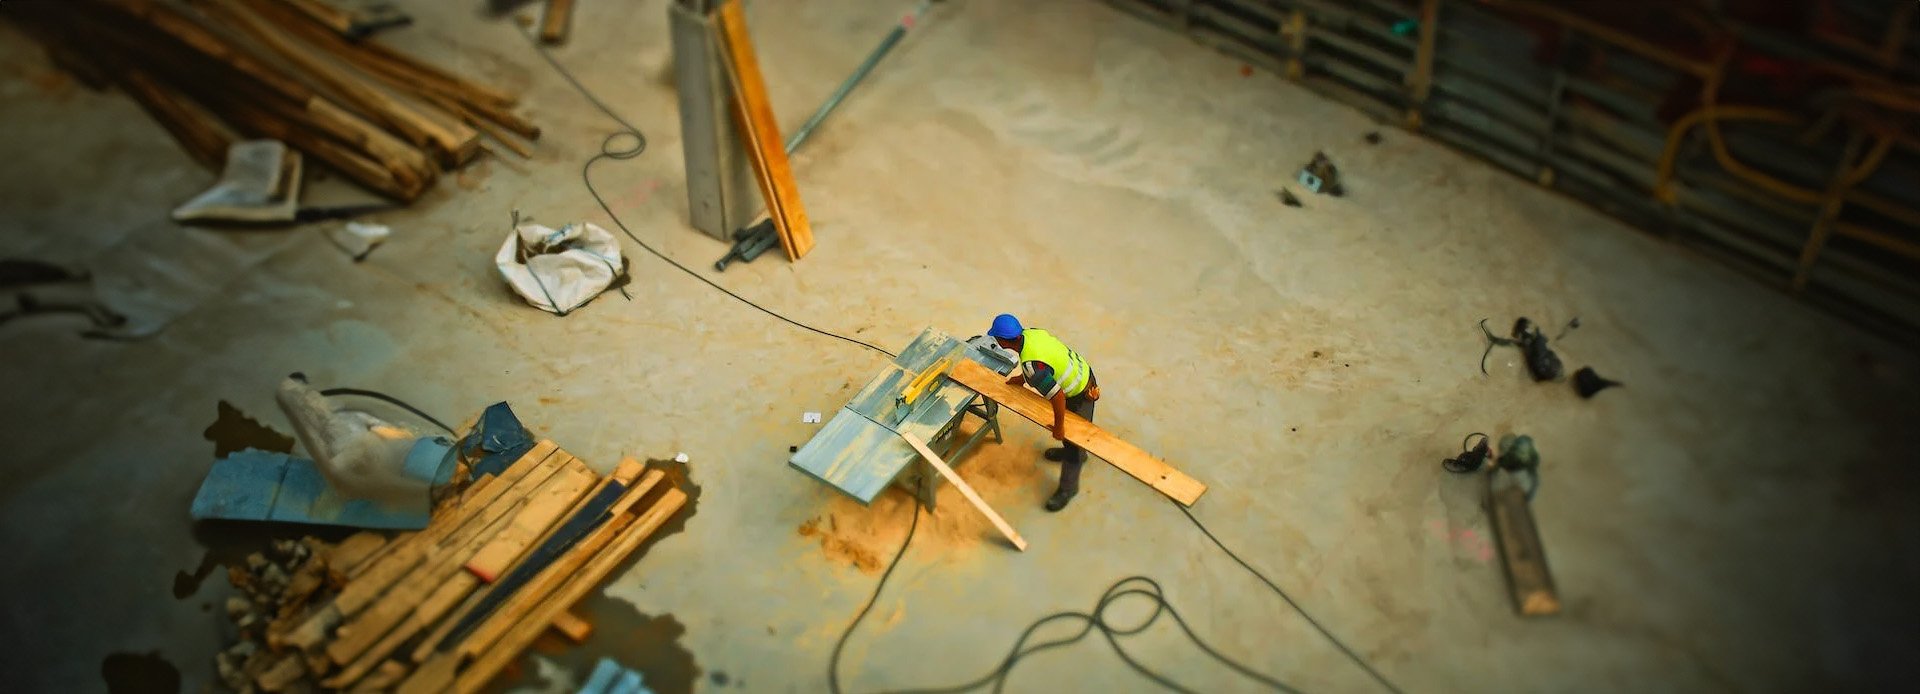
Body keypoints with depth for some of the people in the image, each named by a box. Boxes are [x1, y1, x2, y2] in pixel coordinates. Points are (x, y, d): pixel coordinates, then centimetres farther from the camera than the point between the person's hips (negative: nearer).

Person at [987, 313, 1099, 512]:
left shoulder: (1030, 365, -38)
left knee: (1071, 440, 11)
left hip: (1081, 394, -9)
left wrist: (1059, 426, -20)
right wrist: (1021, 379, 11)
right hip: (1083, 372, 9)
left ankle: (1068, 489, 30)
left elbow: (1058, 397, -35)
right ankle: (1077, 454, 61)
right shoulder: (1031, 332, -13)